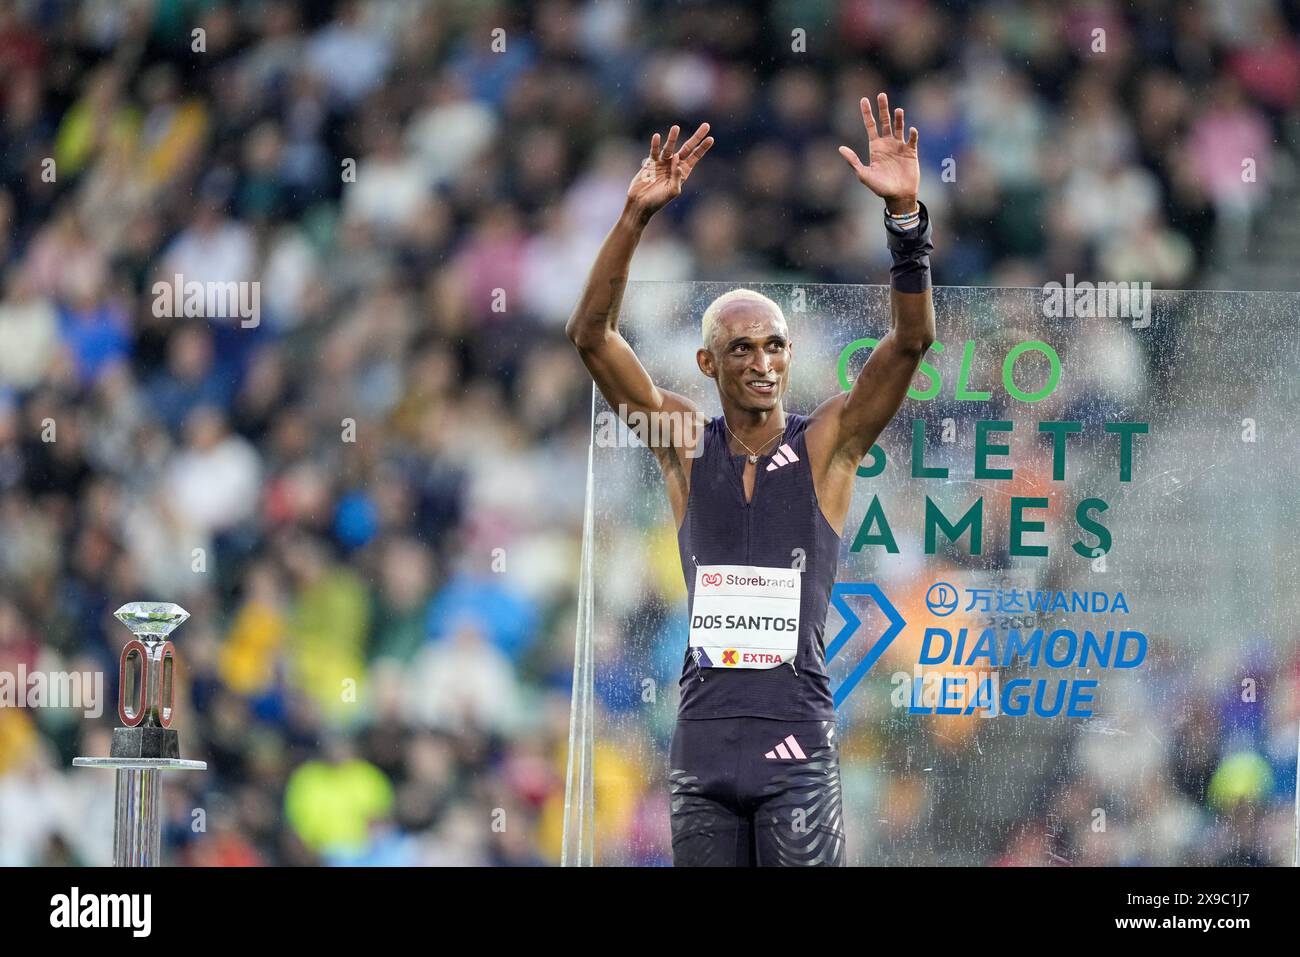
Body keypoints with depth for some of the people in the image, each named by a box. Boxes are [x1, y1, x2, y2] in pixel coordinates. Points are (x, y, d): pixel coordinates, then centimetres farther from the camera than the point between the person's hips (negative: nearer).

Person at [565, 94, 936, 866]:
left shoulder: (826, 446, 2)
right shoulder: (686, 443, 7)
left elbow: (913, 340, -9)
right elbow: (591, 335, -2)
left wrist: (905, 215, -21)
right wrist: (636, 219, -14)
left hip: (796, 749, -3)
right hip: (703, 738, 3)